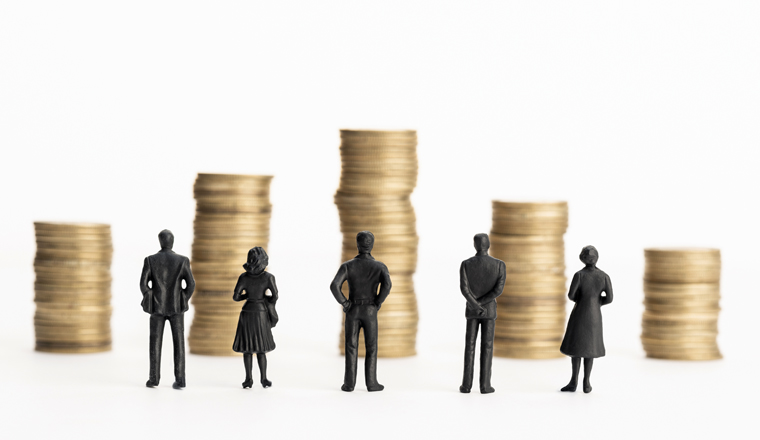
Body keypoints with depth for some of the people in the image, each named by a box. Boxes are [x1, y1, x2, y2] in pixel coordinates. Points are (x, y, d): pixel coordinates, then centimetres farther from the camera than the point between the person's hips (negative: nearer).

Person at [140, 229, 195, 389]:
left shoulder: (150, 260, -5)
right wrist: (183, 302, 7)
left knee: (155, 344, 9)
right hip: (176, 307, 0)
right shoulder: (182, 260, -5)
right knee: (178, 343, 3)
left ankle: (154, 378, 8)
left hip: (157, 307, 0)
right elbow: (191, 285, -8)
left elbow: (143, 284, -8)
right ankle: (179, 379, -3)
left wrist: (149, 301, 8)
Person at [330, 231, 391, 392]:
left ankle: (349, 383, 5)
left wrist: (344, 303, -6)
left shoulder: (348, 266, -5)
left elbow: (334, 286, -19)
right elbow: (387, 285, -26)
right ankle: (371, 383, 7)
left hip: (353, 311, 1)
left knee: (351, 348, 7)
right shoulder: (380, 266, -6)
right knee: (371, 348, 8)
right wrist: (378, 303, -11)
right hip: (370, 312, -1)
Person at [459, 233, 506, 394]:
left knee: (470, 346, 7)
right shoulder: (500, 265, -8)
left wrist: (475, 306, -17)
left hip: (471, 310, 1)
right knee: (487, 347, 3)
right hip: (490, 310, -1)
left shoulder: (466, 264, -7)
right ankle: (485, 385, 0)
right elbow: (499, 289, -16)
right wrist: (480, 303, -13)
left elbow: (464, 289, -17)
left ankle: (467, 384, 4)